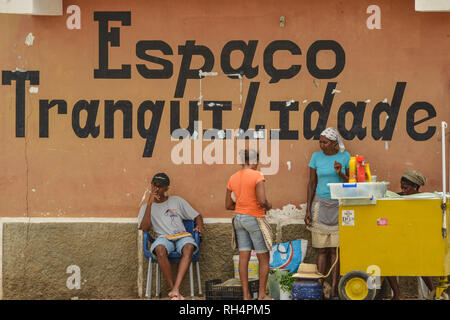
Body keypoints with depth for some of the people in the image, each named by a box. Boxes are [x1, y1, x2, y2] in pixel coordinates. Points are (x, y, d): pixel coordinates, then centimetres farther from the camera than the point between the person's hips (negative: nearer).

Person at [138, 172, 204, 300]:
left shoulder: (177, 201, 19)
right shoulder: (148, 206, 16)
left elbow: (197, 216, 20)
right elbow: (144, 227, -2)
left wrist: (199, 226, -3)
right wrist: (150, 204, -6)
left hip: (181, 236, 1)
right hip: (163, 237, -1)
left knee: (189, 247, -37)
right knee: (160, 249, -39)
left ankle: (175, 290, -46)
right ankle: (173, 288, -32)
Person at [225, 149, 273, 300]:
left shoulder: (233, 178, 6)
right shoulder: (257, 176, -13)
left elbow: (228, 205, 10)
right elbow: (262, 201, -22)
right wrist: (268, 206, -1)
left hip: (239, 218, 6)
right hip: (254, 219, -6)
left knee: (243, 257, 6)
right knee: (264, 258, 6)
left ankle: (246, 295, 6)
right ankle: (262, 295, 6)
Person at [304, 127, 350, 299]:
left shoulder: (344, 156, 0)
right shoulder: (316, 157, 3)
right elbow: (312, 184, 6)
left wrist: (341, 173, -17)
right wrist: (308, 210, 2)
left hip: (339, 206, -1)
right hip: (320, 204, 1)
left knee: (335, 249, -3)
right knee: (322, 249, 0)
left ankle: (333, 290, -2)